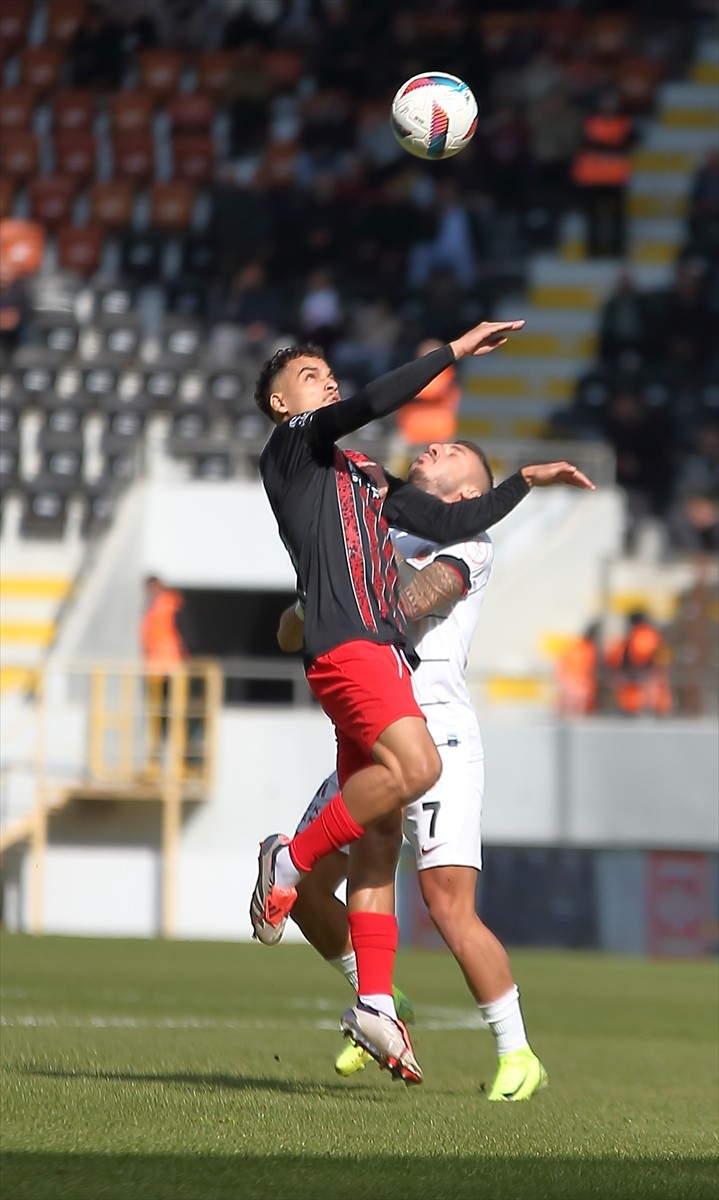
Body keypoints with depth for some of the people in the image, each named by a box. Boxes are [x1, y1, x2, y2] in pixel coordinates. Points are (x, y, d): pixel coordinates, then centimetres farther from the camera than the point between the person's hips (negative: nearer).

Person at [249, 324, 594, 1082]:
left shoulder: (369, 480, 30)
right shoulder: (291, 445, 7)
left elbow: (450, 523, 31)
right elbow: (375, 402, -8)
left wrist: (527, 480, 30)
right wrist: (457, 350, -4)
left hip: (385, 650, 8)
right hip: (342, 644, -8)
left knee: (377, 838, 3)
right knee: (416, 766, -29)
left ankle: (374, 1004, 0)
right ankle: (291, 861, -14)